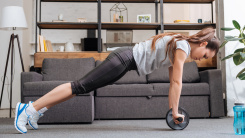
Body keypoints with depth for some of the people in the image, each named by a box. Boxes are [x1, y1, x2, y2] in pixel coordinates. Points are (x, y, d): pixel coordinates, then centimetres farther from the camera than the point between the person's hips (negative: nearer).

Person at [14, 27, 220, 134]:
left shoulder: (179, 47, 18)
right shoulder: (183, 47, -11)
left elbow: (173, 82, 20)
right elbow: (177, 82, -14)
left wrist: (172, 109, 17)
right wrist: (175, 112, -7)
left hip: (126, 60, 9)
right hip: (125, 59, -9)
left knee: (82, 87, 7)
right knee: (80, 85, -11)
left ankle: (37, 109, 11)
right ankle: (29, 108, -9)